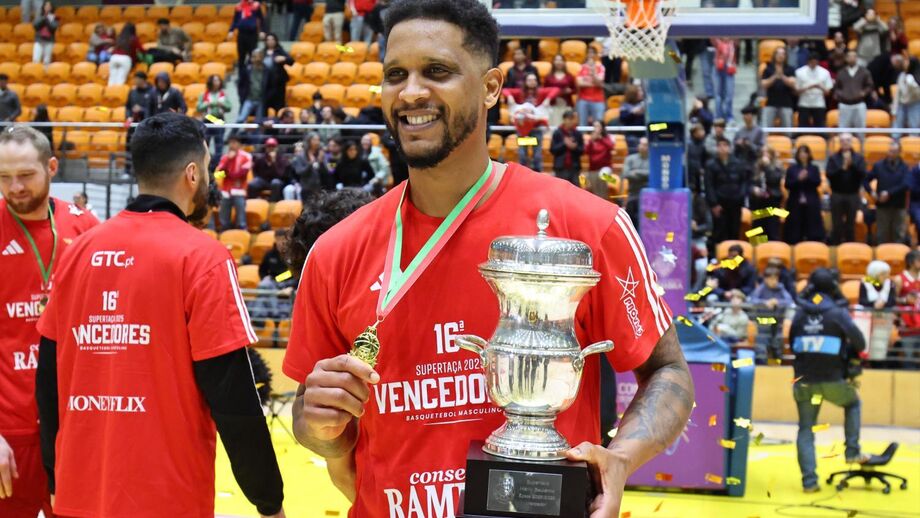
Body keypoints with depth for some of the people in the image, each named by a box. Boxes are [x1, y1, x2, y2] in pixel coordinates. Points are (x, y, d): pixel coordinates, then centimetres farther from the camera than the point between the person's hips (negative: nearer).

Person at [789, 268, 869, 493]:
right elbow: (858, 341, -10)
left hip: (805, 381, 2)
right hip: (832, 380, -2)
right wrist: (851, 354, 11)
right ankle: (852, 452, 22)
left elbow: (792, 345, 11)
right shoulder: (838, 313, -7)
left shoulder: (799, 314, 4)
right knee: (853, 403, 29)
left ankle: (809, 480, 3)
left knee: (805, 429, 11)